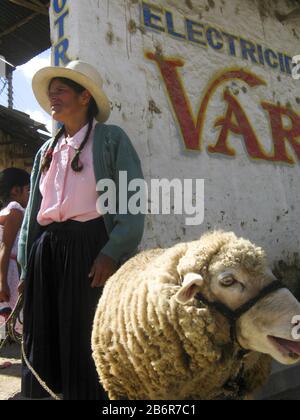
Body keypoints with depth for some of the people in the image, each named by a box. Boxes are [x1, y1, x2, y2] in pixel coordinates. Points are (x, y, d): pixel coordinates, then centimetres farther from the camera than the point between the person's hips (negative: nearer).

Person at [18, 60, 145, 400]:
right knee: (41, 343, 10)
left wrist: (112, 253, -17)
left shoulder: (110, 138, 4)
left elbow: (133, 200, -6)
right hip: (44, 250, 6)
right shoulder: (46, 150, 21)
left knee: (87, 342, 1)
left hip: (89, 245, -5)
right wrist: (25, 262, 12)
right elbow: (33, 209, 20)